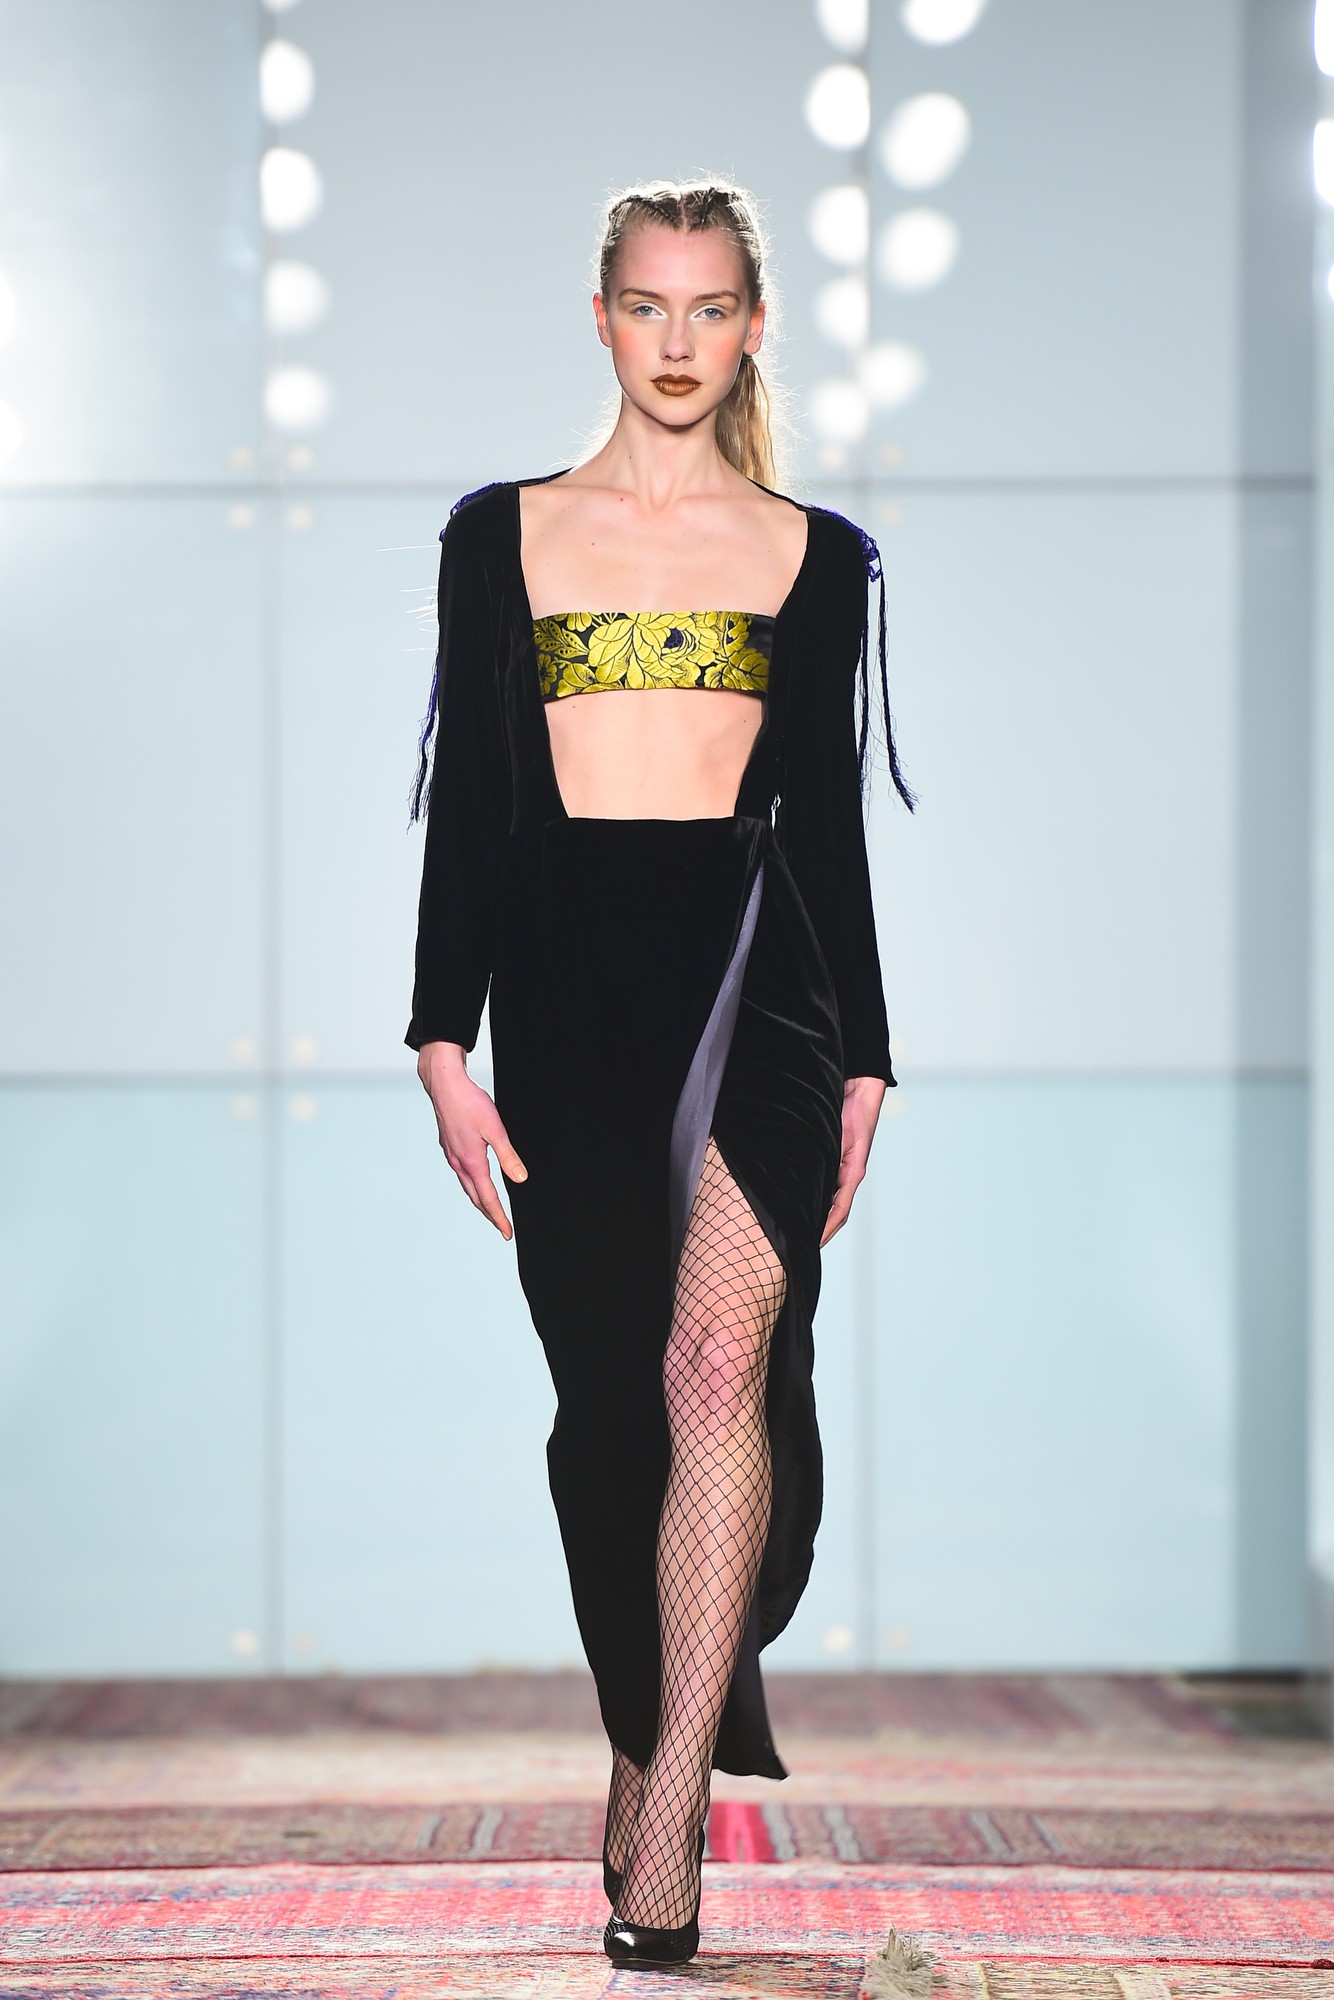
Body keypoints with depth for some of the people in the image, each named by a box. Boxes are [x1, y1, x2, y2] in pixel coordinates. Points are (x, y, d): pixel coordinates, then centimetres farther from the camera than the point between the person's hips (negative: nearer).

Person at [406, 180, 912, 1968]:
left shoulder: (813, 554, 12)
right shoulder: (503, 534, 11)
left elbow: (830, 816, 13)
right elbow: (465, 803, 9)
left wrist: (864, 1062, 10)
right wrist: (446, 1037, 1)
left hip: (755, 966, -1)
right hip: (565, 978, 2)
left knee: (716, 1354, -20)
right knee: (605, 1397, 5)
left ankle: (670, 1811, -22)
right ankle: (647, 1741, 22)